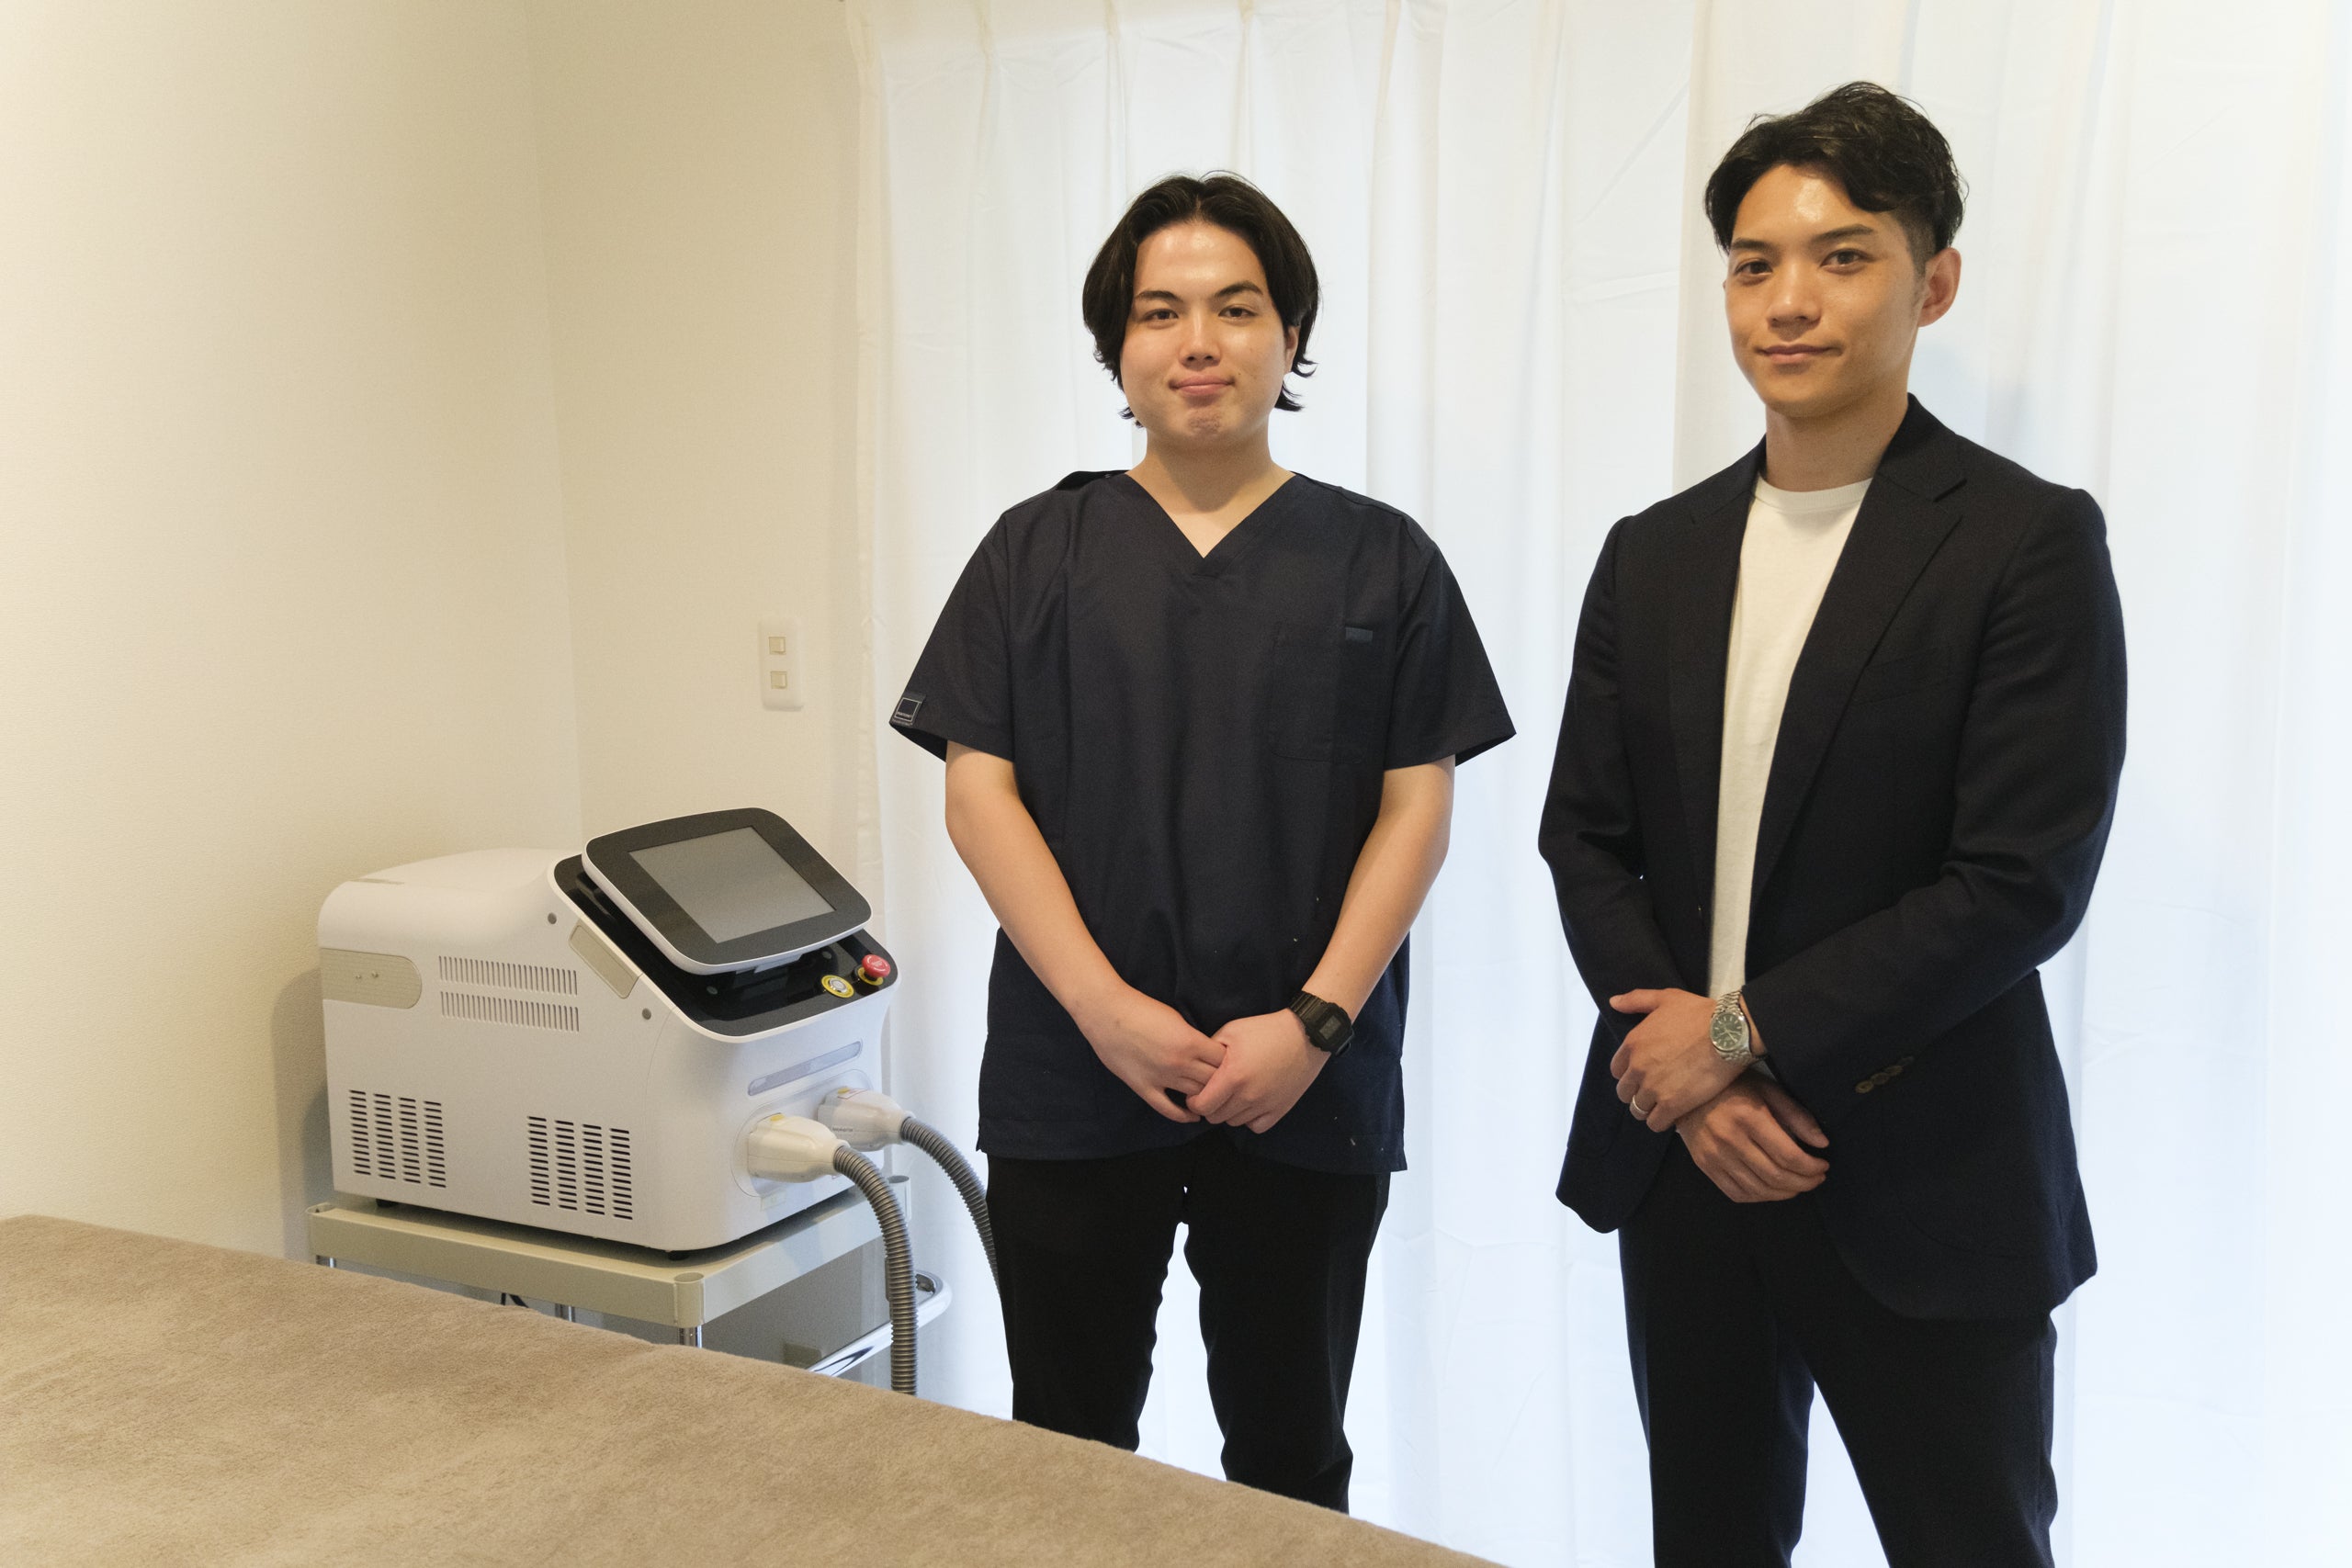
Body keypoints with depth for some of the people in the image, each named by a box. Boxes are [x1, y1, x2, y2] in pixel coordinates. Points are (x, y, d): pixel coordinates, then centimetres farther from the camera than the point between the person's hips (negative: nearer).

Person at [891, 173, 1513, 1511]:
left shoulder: (1381, 560, 4)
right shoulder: (1038, 550, 5)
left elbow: (1418, 807, 0)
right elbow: (979, 793, -1)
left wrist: (1314, 1023, -12)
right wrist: (1105, 1009, -12)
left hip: (1308, 1089, 0)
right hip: (1070, 1084, 1)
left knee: (1292, 1452, 14)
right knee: (1068, 1447, 12)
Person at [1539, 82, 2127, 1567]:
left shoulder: (2030, 541, -9)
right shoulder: (1654, 554, 7)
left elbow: (2023, 881, -15)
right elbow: (1585, 836, 6)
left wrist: (1748, 1033, -15)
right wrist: (1685, 1071, -8)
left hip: (1923, 1183, -4)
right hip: (1682, 1157, 5)